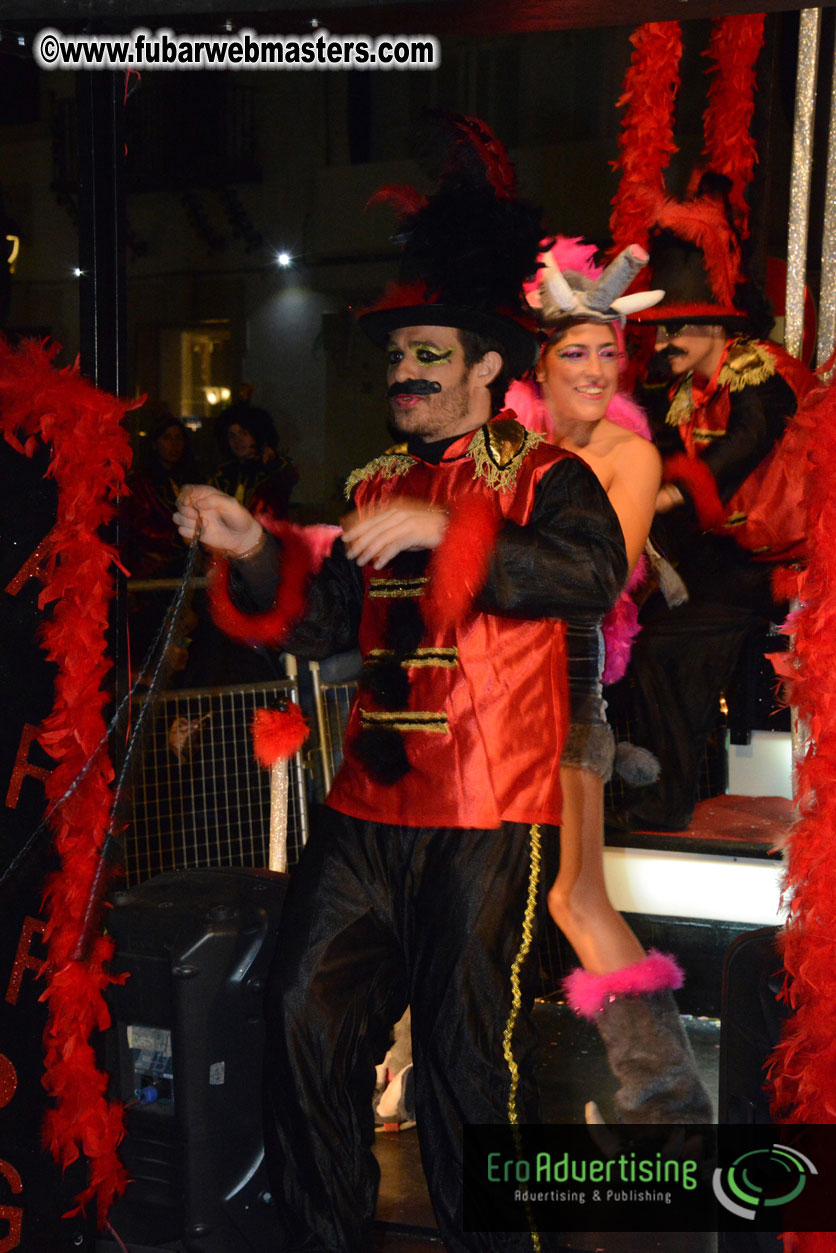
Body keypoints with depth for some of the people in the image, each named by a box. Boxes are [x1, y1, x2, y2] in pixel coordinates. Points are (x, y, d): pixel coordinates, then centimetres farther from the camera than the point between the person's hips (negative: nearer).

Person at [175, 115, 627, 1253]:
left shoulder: (544, 478, -2)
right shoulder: (376, 486, 17)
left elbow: (595, 574, -22)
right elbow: (327, 626, 12)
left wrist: (443, 531, -29)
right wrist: (254, 552, -5)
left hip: (489, 816, -6)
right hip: (371, 804, 6)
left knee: (471, 1049, 1)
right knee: (308, 1014, 6)